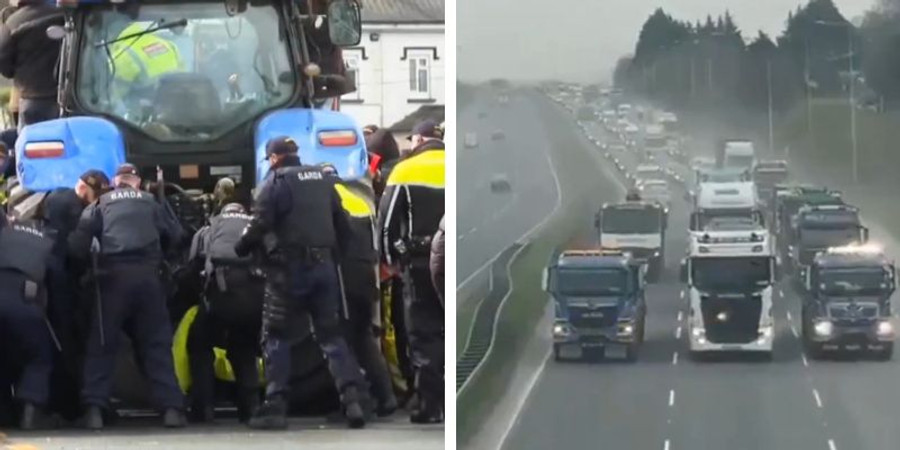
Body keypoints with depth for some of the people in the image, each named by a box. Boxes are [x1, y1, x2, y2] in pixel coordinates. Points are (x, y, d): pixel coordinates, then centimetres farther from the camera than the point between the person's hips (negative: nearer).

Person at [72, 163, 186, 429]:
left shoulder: (102, 203, 13)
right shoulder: (150, 203, 18)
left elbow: (82, 233, -1)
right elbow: (174, 234, 15)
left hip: (113, 275, -1)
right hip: (147, 274, 1)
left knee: (102, 344, 3)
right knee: (157, 343, 6)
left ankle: (94, 408, -10)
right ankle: (171, 407, -3)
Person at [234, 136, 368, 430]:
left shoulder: (276, 182, -4)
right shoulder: (322, 179, 16)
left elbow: (260, 226, -13)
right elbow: (342, 224, 16)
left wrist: (238, 251, 1)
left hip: (291, 266, -5)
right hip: (324, 265, 5)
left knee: (276, 336, 3)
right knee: (331, 334, 8)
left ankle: (275, 406, -5)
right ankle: (352, 397, -9)